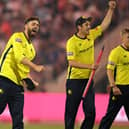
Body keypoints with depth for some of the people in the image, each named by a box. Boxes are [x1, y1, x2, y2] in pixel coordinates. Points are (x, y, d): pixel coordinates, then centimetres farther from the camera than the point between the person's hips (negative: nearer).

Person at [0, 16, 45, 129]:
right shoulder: (18, 37, -1)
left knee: (18, 120, 1)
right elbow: (19, 56, -17)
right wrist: (35, 67, -26)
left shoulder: (31, 49, 23)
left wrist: (29, 79, 8)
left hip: (18, 85, 8)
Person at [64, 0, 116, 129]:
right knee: (71, 112, 1)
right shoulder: (72, 42, -14)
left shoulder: (91, 35, 6)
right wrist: (89, 66, -25)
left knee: (90, 112, 0)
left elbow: (104, 25, 15)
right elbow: (72, 63, -21)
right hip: (74, 81, -6)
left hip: (88, 80, 6)